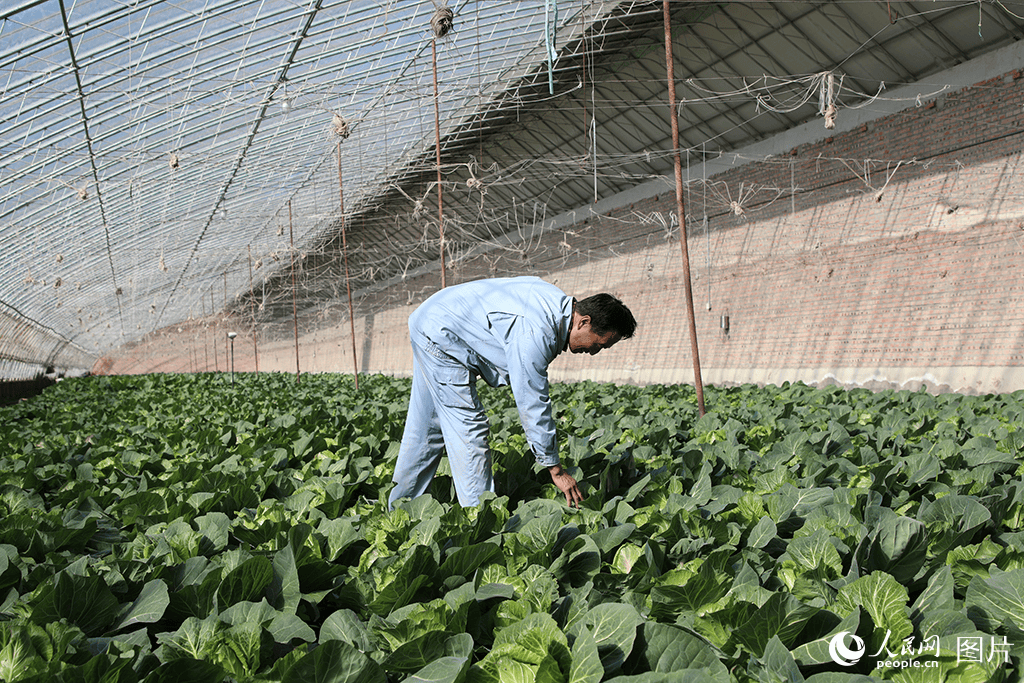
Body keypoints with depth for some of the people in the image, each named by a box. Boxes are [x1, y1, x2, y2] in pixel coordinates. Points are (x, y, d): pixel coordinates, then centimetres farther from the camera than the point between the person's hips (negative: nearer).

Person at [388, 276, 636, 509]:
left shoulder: (558, 304, -2)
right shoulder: (535, 333, -31)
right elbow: (532, 405, -28)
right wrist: (556, 470, -21)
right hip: (439, 335, -10)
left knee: (426, 428, 15)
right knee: (468, 428, -10)